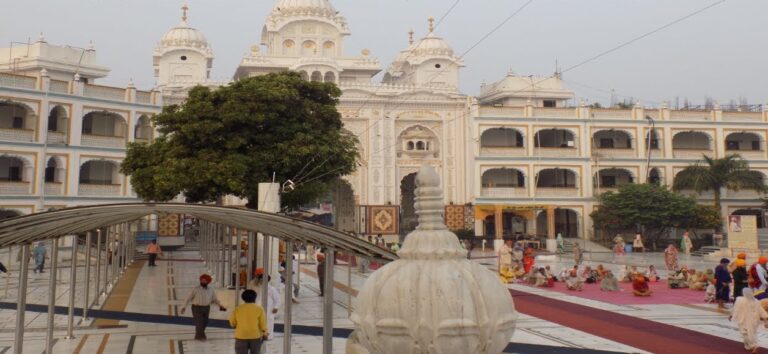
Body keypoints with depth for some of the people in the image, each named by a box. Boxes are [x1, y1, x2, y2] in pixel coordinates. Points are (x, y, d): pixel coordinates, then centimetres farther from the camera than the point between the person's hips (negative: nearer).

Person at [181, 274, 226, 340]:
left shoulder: (211, 290, 2)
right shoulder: (195, 289, -8)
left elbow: (215, 299, 7)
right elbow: (189, 298, -6)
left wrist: (220, 305, -5)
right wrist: (184, 307, -11)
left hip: (206, 308, 4)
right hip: (197, 308, -4)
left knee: (204, 323, 12)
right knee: (199, 323, -7)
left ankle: (198, 335, 33)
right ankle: (201, 336, 7)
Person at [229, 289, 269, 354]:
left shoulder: (237, 309, -1)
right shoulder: (259, 309, -5)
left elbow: (232, 323, 8)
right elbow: (263, 324, -3)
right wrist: (265, 334, 13)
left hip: (241, 337, 0)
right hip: (255, 336, 0)